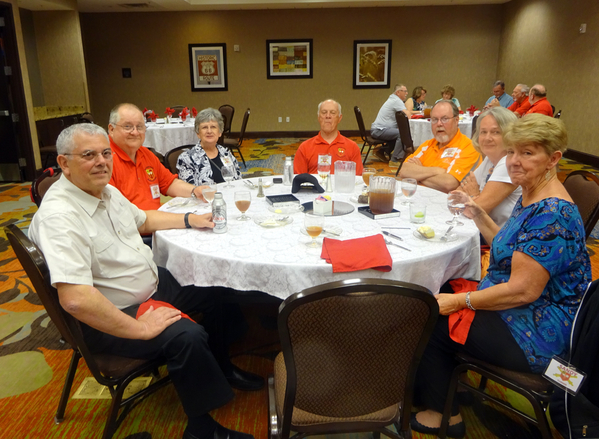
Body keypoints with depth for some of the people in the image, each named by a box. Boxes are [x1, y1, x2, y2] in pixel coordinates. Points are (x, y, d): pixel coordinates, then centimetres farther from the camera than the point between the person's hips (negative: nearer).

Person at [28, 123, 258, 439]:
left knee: (216, 292, 14)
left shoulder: (107, 191, 2)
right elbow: (74, 299, -37)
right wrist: (140, 329, -31)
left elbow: (143, 219, 23)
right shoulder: (59, 216, -28)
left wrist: (190, 220, 13)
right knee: (187, 336, -29)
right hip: (106, 318, -10)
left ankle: (221, 365, 37)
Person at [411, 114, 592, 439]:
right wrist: (477, 214, 5)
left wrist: (460, 301, -20)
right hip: (518, 313, 10)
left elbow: (523, 290, -29)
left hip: (537, 335, -10)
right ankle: (436, 391, 24)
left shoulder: (551, 214, -26)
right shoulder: (530, 198, 7)